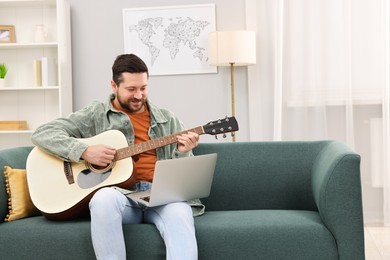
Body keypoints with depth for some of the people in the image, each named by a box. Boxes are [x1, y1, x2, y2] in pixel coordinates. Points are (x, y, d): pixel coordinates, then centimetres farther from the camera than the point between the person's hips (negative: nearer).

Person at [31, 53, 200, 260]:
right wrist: (84, 151, -13)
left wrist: (183, 153, -7)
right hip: (120, 192, -1)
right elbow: (42, 134, 1)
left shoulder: (167, 120, 18)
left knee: (179, 214, -34)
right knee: (104, 198, -38)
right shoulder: (95, 115, 10)